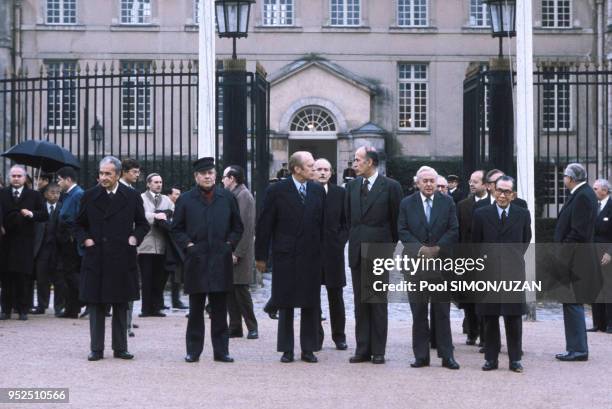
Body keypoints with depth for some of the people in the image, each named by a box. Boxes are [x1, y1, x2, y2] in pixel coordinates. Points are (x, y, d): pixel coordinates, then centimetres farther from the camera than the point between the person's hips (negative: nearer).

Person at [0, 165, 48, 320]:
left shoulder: (34, 195, 8)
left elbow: (45, 216, 4)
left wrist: (31, 214, -11)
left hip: (25, 242, -1)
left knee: (22, 277, -1)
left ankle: (23, 310, 4)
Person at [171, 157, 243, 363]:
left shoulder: (227, 198, 8)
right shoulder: (185, 199, 4)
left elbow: (237, 227, 13)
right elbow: (177, 229, 7)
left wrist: (229, 245, 0)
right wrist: (188, 245, -5)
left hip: (221, 261, 1)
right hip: (196, 260, -1)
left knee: (220, 309, 4)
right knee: (196, 309, 5)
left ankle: (221, 350, 9)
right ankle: (193, 350, 11)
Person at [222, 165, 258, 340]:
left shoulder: (243, 196, -12)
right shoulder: (233, 195, 16)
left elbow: (246, 226, -18)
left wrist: (237, 253, -20)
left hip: (239, 252, -9)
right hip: (230, 250, 9)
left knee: (240, 289, -6)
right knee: (230, 289, 9)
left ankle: (252, 328, 2)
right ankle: (235, 327, 15)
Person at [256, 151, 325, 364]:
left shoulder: (318, 190, 6)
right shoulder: (276, 191, -4)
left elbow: (323, 224, 9)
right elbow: (264, 225, -1)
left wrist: (324, 252, 5)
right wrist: (261, 256, -2)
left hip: (311, 257, 3)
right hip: (285, 256, -3)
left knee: (311, 305, 4)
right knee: (285, 305, 4)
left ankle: (308, 349, 12)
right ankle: (286, 350, 12)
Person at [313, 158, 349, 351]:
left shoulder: (340, 193, 5)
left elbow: (347, 221, 8)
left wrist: (340, 241, -3)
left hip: (333, 250, 1)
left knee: (336, 297, 6)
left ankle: (339, 336, 15)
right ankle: (315, 337, 11)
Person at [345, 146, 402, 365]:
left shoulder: (390, 186, -5)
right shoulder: (352, 186, 10)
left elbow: (397, 219, -1)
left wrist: (391, 245, 2)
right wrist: (355, 239, 13)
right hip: (358, 251, 5)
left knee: (378, 303, 1)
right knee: (360, 303, 7)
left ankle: (378, 350, 6)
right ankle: (362, 349, 11)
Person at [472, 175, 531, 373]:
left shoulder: (523, 214, 5)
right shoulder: (481, 214, 3)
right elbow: (476, 242, 10)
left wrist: (516, 256, 12)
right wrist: (484, 260, 7)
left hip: (513, 273, 0)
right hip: (488, 273, 0)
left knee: (514, 317, 2)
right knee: (489, 318, 5)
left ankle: (515, 359, 10)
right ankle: (491, 358, 12)